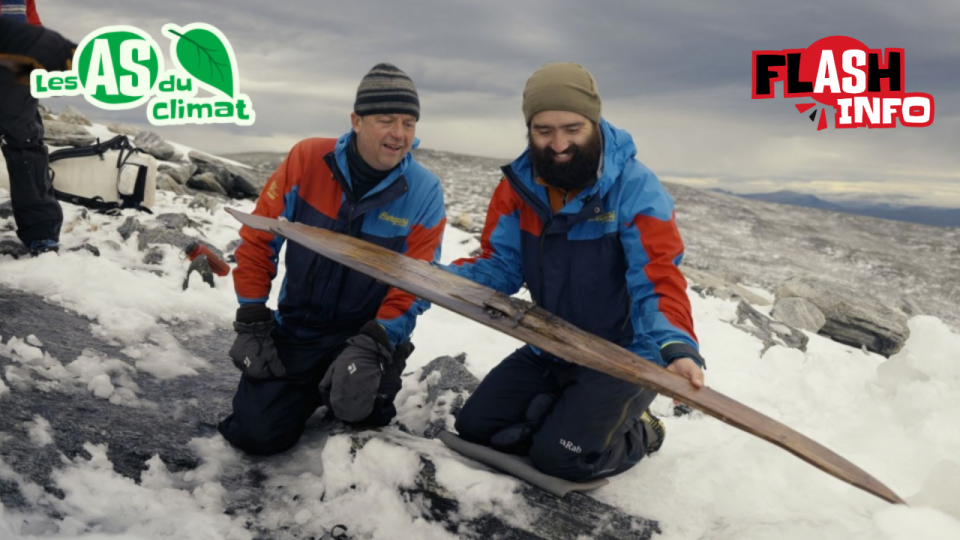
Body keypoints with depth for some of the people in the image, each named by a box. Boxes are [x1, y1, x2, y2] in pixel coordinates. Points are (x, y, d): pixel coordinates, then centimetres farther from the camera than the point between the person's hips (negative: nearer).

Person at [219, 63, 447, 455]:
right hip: (295, 330, 1)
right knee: (257, 434, -7)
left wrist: (372, 346, -26)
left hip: (370, 335, -1)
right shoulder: (307, 159, -12)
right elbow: (258, 239, -5)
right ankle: (310, 391, 26)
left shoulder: (424, 192, -14)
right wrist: (252, 324, -6)